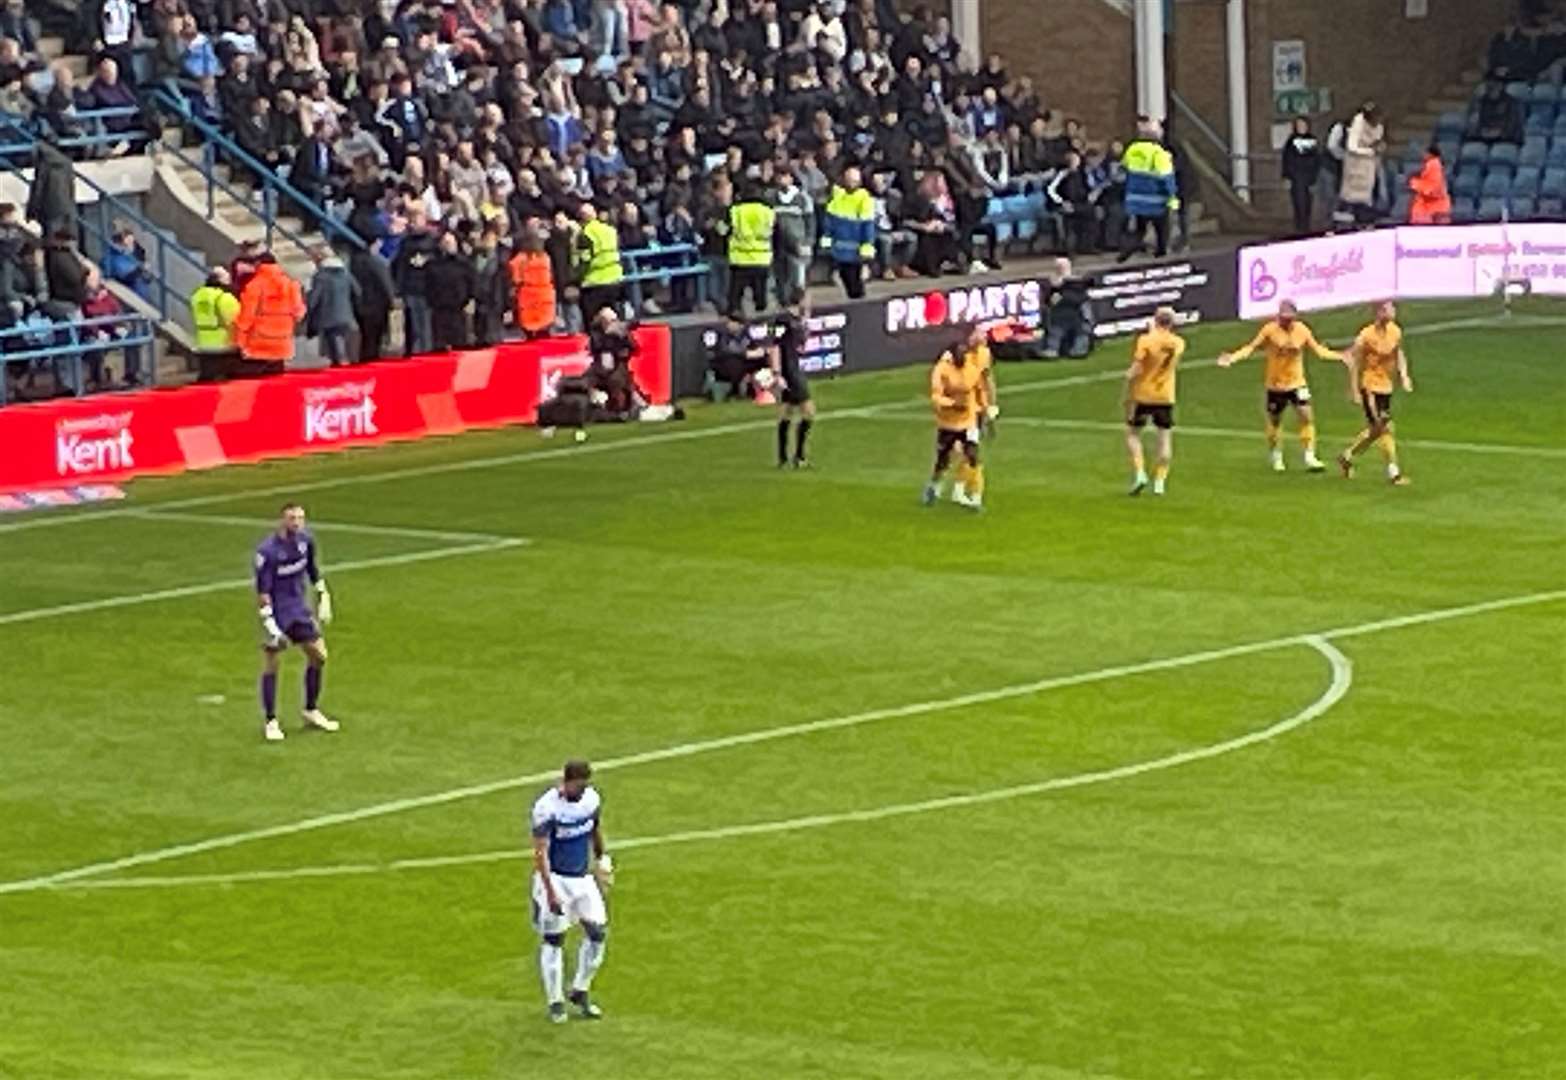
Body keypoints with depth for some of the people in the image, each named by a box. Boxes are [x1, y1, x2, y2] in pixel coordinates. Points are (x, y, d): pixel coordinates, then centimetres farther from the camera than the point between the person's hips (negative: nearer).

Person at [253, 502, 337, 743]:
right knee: (271, 665, -4)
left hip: (300, 609, 6)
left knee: (319, 656, 8)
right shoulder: (267, 551, -21)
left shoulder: (305, 540, -2)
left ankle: (312, 712, 24)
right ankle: (270, 722, 7)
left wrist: (323, 598, 16)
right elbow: (262, 591, -19)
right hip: (277, 612, -6)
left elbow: (313, 571, 16)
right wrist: (268, 623, -23)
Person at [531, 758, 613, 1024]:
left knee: (597, 932, 1)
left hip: (583, 877, 6)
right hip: (555, 879, -6)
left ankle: (580, 992, 18)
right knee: (553, 940, 0)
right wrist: (550, 891, -24)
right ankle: (556, 1002, 11)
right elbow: (541, 852, -21)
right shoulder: (547, 808, -22)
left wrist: (602, 858, 21)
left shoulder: (591, 799, -3)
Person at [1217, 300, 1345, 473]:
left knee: (1307, 416, -11)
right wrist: (1233, 357, -24)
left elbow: (1318, 349, 7)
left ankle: (1310, 457, -6)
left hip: (1297, 382, 1)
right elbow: (1253, 347, -11)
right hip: (1275, 385, -1)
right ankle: (1276, 458, 30)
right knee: (1274, 421, 10)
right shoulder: (1270, 330, -12)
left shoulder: (1302, 330, -3)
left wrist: (1339, 356, 3)